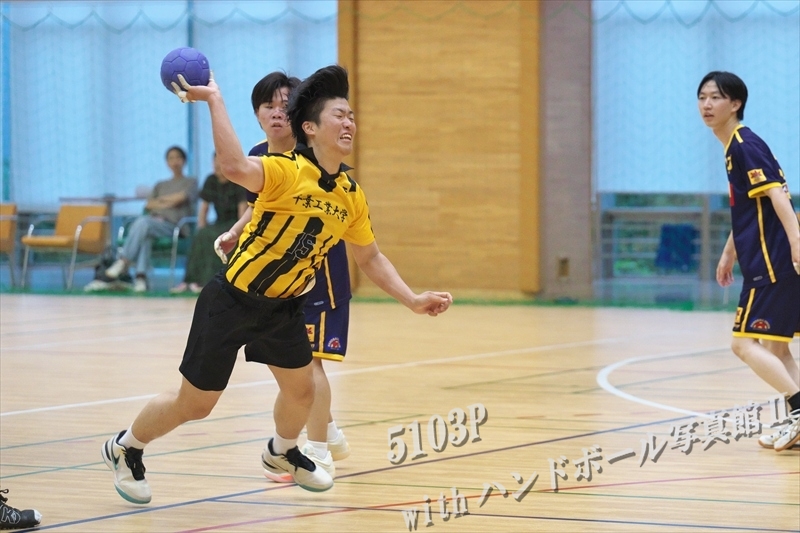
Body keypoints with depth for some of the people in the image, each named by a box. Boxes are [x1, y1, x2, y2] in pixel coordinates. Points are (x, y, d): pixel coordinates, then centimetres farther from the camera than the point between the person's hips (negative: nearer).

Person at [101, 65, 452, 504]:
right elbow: (234, 167, -46)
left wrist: (412, 300, 3)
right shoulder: (286, 170, -24)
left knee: (301, 389, 14)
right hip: (232, 300, -6)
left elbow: (370, 258, 12)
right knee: (194, 404, 3)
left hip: (282, 306, 6)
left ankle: (281, 452, 47)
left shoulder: (351, 196, -2)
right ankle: (125, 448, 29)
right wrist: (214, 99, -48)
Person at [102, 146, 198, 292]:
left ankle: (123, 261, -38)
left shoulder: (191, 183, 20)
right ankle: (141, 277, -47)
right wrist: (165, 204, 0)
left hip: (175, 226, -3)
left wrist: (159, 200, 10)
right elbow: (148, 204, 17)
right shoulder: (160, 185, 34)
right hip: (156, 221, 3)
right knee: (145, 234, -38)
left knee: (143, 222, -36)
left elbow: (180, 198, 0)